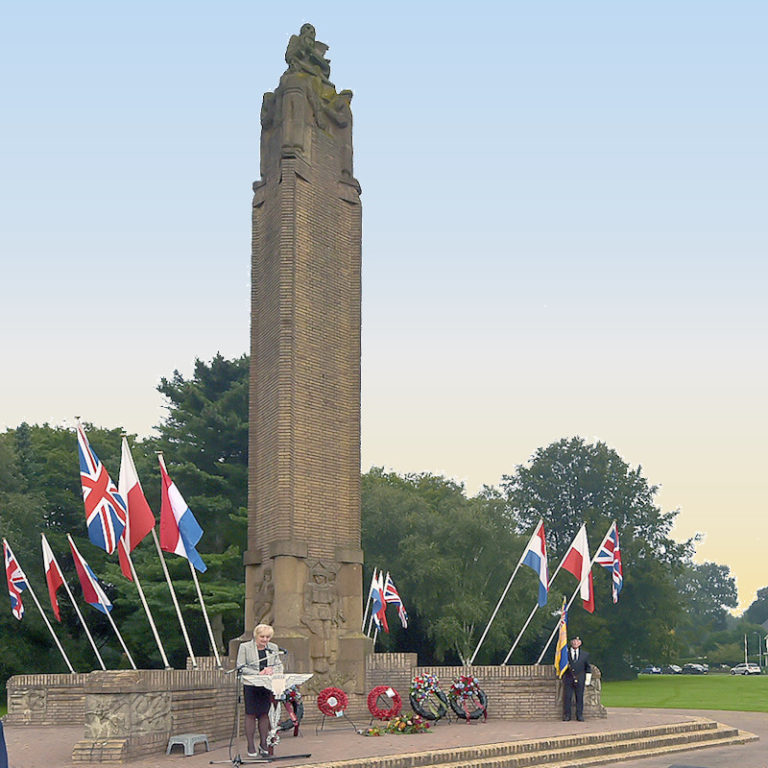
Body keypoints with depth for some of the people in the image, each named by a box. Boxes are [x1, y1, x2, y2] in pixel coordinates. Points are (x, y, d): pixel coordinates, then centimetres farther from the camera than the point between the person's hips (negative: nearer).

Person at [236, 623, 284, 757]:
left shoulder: (273, 648, 13)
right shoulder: (245, 647, 0)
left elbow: (279, 665, 12)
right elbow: (241, 667, -6)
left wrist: (272, 669, -11)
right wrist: (258, 673, -15)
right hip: (251, 685, -3)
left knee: (264, 713, 5)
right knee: (251, 714, -2)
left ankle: (263, 743, 15)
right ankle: (251, 747, 3)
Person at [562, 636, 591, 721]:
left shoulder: (585, 654, 11)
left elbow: (588, 668, 15)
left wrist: (588, 679, 8)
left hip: (580, 679, 0)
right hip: (568, 678, 0)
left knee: (580, 697, 0)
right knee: (567, 697, -3)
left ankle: (579, 715, 7)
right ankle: (566, 715, 3)